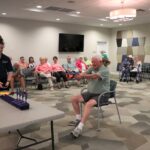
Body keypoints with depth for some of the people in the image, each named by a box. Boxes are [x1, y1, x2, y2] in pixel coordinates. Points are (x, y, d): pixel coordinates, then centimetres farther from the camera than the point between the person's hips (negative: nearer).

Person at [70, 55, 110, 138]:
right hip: (90, 92, 8)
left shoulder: (105, 70, -14)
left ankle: (80, 127, -35)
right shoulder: (92, 68, 6)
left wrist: (83, 75, -39)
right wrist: (81, 75, -33)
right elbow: (84, 74, -9)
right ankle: (78, 119, 8)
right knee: (74, 99, -2)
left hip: (101, 95, -7)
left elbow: (95, 76, -32)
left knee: (89, 104, -35)